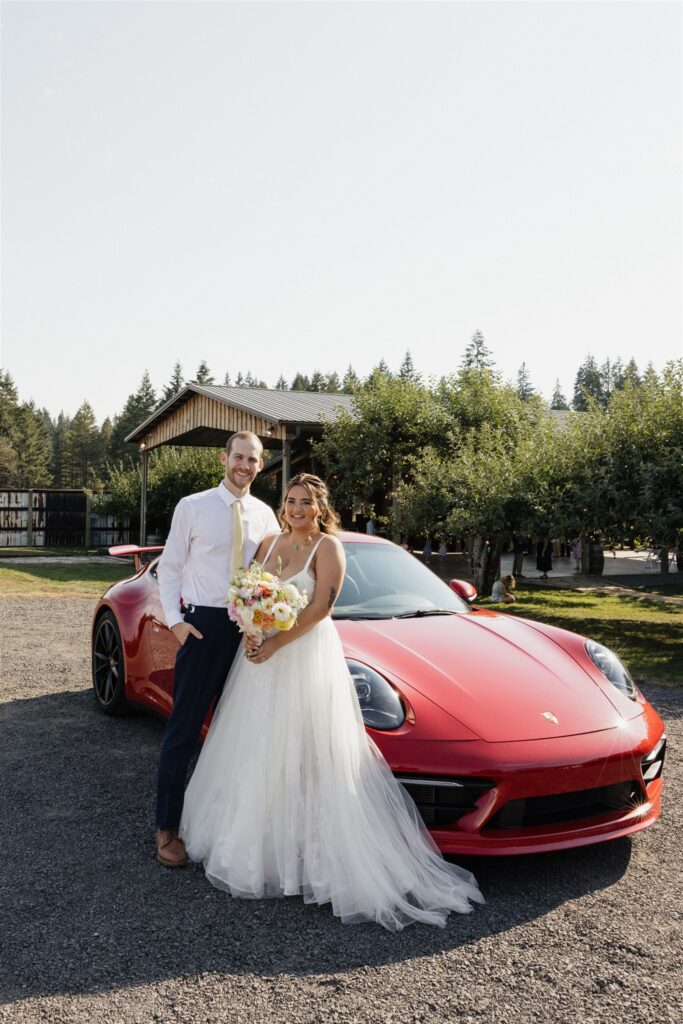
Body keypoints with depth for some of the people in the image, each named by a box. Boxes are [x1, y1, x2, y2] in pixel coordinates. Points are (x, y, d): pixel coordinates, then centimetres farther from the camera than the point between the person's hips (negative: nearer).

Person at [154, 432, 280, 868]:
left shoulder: (265, 515, 7)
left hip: (249, 628, 4)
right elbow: (170, 567, -1)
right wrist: (175, 620, -11)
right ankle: (168, 828, 12)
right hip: (202, 625, -4)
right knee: (184, 728, 1)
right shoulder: (193, 507, -3)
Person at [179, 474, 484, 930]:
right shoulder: (270, 543, 12)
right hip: (263, 655, 6)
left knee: (301, 755, -4)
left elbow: (320, 608, -15)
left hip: (307, 658, -6)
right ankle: (256, 840, 25)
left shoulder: (328, 547, -6)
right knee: (258, 750, 10)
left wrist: (275, 644, -19)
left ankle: (309, 854, 7)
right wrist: (249, 633, -8)